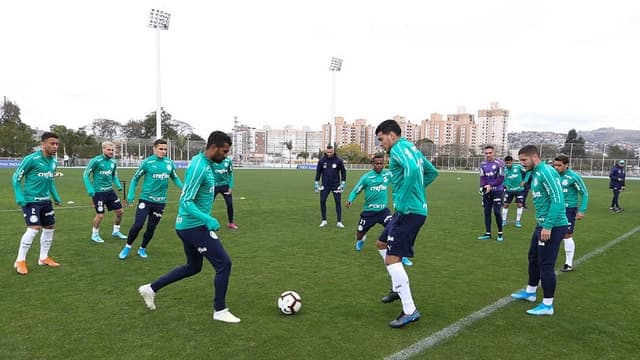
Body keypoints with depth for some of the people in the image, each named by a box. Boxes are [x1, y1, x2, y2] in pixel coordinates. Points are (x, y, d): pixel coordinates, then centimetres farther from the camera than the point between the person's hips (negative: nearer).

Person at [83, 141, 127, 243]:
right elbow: (85, 175, -9)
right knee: (100, 215, -3)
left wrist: (118, 185, 1)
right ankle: (95, 234, 21)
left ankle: (116, 231, 28)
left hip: (110, 191, 6)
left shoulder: (113, 162, 6)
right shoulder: (96, 161, -13)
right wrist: (89, 189, -17)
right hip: (98, 192, -6)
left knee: (120, 211, 7)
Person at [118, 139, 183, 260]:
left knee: (151, 228, 10)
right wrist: (131, 194, -4)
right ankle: (127, 247, 14)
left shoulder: (170, 163, 2)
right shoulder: (147, 162, -8)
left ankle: (142, 249, 30)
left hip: (160, 202, 3)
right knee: (138, 224, -8)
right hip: (146, 199, -3)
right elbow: (135, 178, 3)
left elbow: (175, 178, 17)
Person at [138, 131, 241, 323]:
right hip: (194, 226, -10)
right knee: (224, 264, -4)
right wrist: (208, 219, -33)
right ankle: (220, 310, 9)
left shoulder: (202, 162, 9)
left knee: (193, 267, 23)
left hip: (189, 225, 10)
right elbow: (186, 202, -25)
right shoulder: (199, 168, -22)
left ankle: (151, 288, 31)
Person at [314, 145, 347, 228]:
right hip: (325, 185, 1)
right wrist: (316, 183, 3)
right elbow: (318, 171, 7)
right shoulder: (322, 161, -4)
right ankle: (324, 220, 9)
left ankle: (339, 222, 7)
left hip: (336, 185, -1)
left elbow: (343, 171, 3)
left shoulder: (338, 160, -7)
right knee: (322, 201, -6)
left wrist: (343, 183, -3)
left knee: (338, 202, -1)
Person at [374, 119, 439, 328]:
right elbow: (432, 172, 27)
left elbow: (412, 169, -31)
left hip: (408, 211, -11)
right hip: (418, 208, 11)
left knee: (392, 259, -10)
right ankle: (397, 288, 32)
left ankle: (410, 311, -5)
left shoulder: (398, 149, -11)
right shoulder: (411, 148, 18)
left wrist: (402, 201, -25)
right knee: (383, 243, 25)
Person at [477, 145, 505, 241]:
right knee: (487, 212, 8)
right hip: (487, 191, 5)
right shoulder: (483, 164, 3)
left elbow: (501, 179, -12)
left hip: (497, 191, -5)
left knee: (497, 212, -5)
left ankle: (500, 234, 9)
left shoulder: (499, 163, -12)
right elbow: (482, 178, 5)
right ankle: (488, 233, 17)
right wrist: (482, 187, -13)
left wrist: (490, 185, -20)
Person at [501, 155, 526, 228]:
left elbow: (526, 173, 4)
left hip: (519, 189, -1)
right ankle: (504, 220, 14)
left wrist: (523, 181, -1)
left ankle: (518, 221, 11)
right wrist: (505, 185, -6)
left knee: (519, 204, -2)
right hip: (509, 190, 1)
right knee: (505, 204, 1)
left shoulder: (518, 167, -9)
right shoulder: (504, 169, -5)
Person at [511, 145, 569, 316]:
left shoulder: (546, 172, -18)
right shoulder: (535, 173, 12)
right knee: (533, 258, 20)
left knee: (546, 265, -1)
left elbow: (558, 200, -23)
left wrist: (548, 226, -23)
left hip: (553, 226, -10)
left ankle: (547, 305, 11)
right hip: (542, 225, 10)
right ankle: (530, 292, 37)